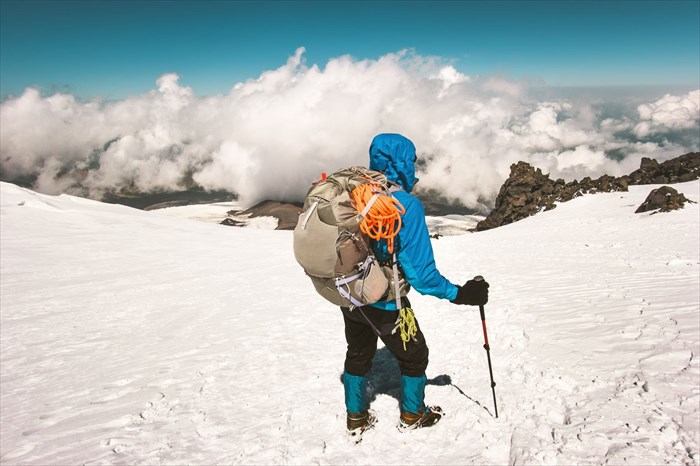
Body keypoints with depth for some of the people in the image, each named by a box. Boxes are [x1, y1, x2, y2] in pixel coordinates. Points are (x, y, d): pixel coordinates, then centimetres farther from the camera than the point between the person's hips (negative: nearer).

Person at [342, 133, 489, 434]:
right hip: (384, 303, -6)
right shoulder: (407, 205, -24)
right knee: (414, 356, 21)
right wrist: (460, 294, -14)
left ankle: (356, 417, 42)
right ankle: (412, 415, 39)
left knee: (358, 354, 27)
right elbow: (420, 272, -25)